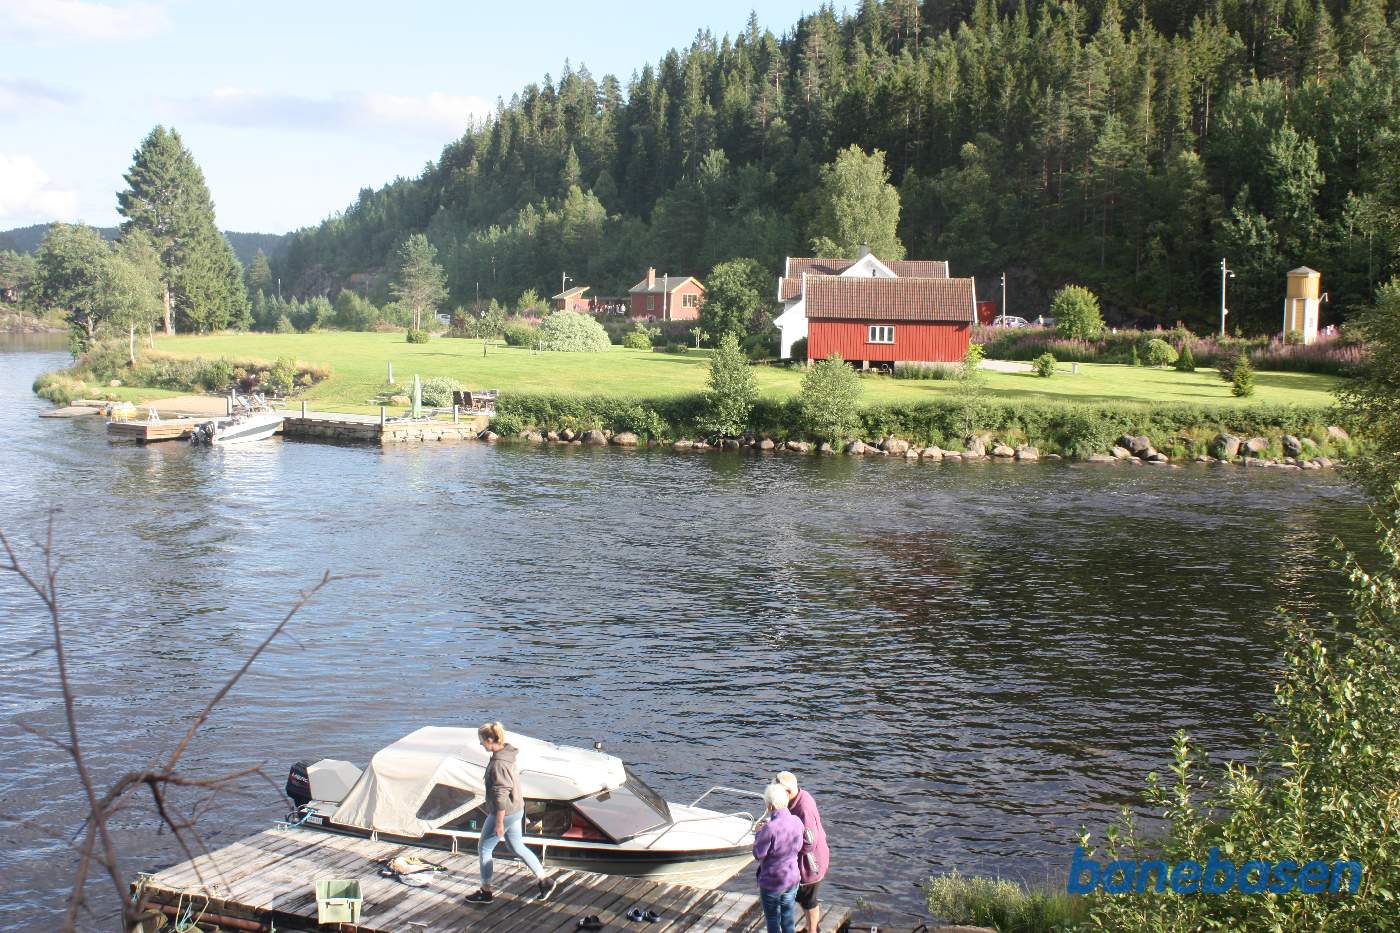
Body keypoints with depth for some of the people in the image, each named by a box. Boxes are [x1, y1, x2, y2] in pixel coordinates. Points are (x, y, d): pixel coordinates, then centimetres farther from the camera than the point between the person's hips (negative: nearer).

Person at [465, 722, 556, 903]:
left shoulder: (498, 764, -26)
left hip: (503, 813, -9)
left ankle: (486, 892, 20)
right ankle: (544, 881, 23)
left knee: (484, 849, 8)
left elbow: (501, 795, -25)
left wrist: (499, 823, -19)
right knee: (517, 847, 20)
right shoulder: (507, 755, 3)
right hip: (516, 810, 9)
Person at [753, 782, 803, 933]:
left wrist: (760, 833, -3)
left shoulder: (770, 828, -29)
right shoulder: (797, 822, -10)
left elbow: (758, 854, -17)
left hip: (771, 882, -5)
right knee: (788, 919, 22)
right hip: (792, 879, 6)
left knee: (773, 921, 14)